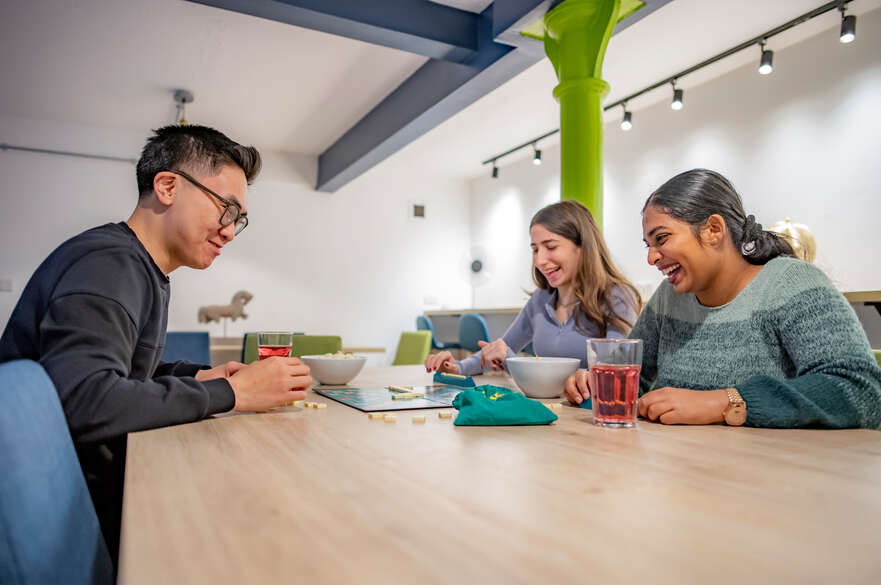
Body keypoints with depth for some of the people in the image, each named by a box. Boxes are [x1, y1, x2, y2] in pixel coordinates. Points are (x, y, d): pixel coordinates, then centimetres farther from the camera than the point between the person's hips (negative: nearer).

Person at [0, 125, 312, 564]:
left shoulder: (145, 272, 11)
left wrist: (197, 377, 1)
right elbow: (80, 402, -33)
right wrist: (229, 392, -25)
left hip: (101, 483, 8)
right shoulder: (109, 263, -20)